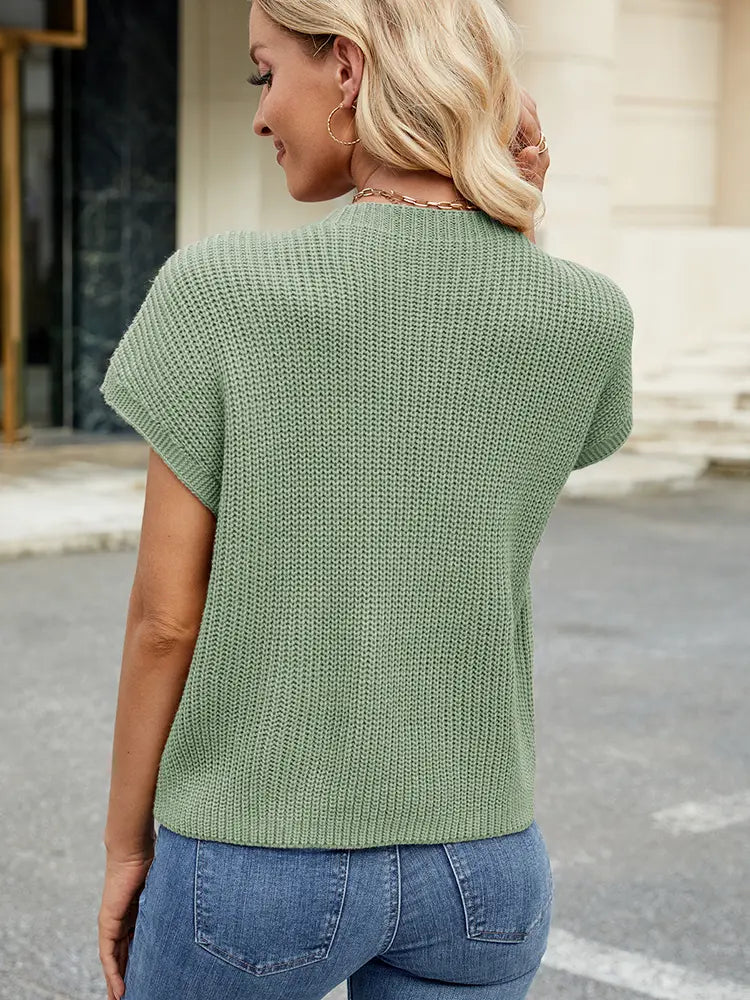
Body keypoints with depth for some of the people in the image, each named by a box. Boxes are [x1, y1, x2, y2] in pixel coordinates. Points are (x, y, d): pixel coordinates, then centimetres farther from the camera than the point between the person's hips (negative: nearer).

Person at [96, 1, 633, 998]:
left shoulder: (220, 289, -17)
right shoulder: (590, 318, -8)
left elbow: (166, 617, -11)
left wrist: (125, 848, 4)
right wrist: (506, 229, 1)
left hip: (257, 864, -2)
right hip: (480, 868, 3)